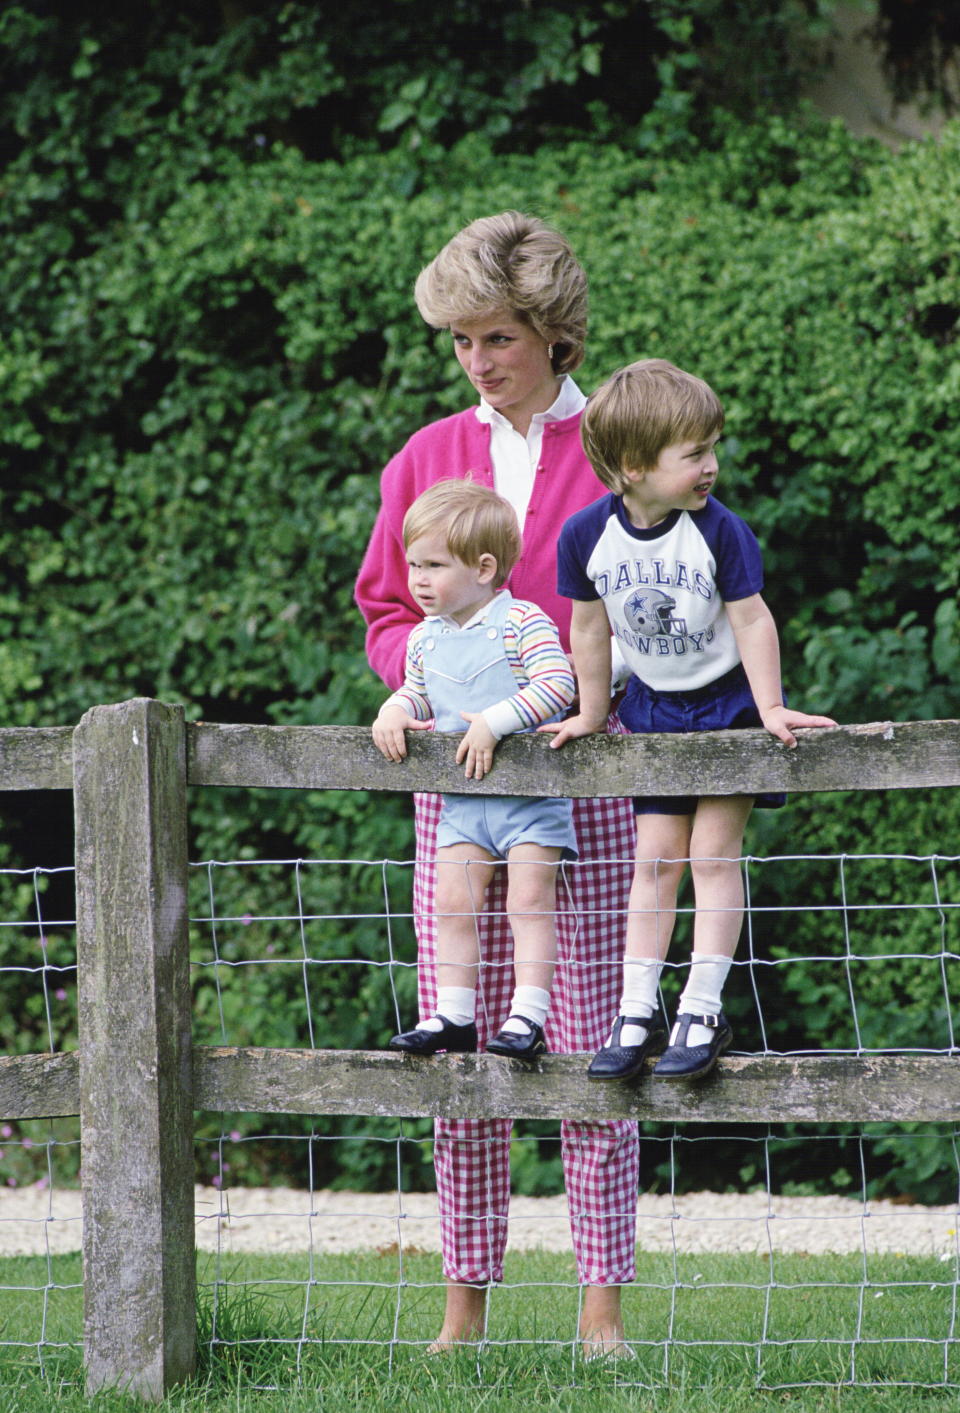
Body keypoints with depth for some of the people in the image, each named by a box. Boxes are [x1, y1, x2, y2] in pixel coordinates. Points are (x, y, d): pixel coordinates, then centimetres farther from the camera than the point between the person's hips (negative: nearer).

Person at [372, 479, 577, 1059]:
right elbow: (417, 693, 21)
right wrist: (396, 709, -2)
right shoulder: (426, 639, 9)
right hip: (462, 797, 6)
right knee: (454, 902, 3)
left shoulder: (522, 622, -12)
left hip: (533, 790, -6)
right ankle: (454, 1016, 8)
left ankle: (527, 1017, -11)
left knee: (530, 899, -10)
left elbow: (557, 684, -21)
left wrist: (495, 720, -26)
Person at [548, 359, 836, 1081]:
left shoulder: (719, 531, -20)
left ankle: (703, 1013, -4)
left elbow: (752, 620, -13)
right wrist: (591, 715, 9)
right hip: (655, 709, 3)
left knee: (712, 850, -7)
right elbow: (590, 627, 1)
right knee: (656, 857, 3)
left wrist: (770, 709, -16)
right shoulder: (587, 535, -13)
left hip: (728, 701, -3)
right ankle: (637, 1014, 4)